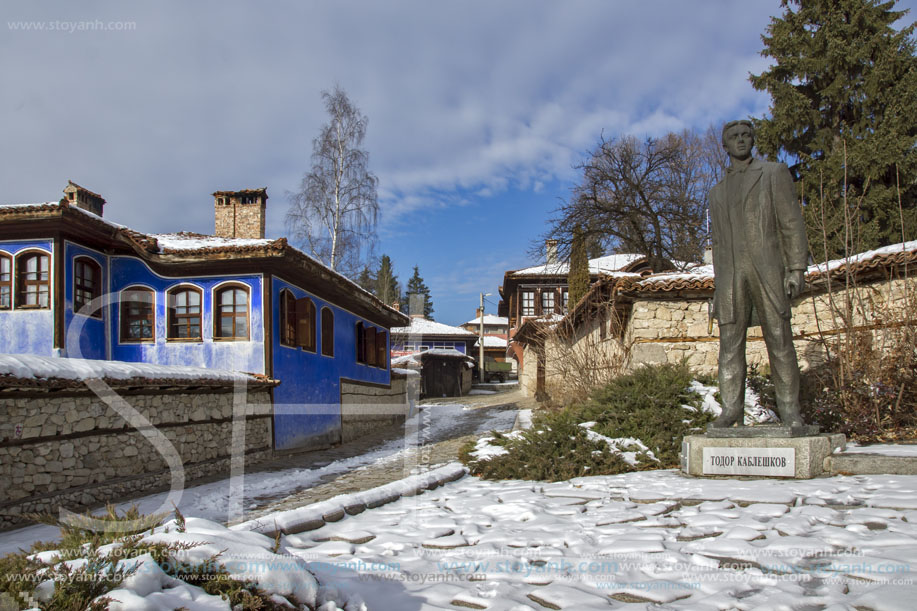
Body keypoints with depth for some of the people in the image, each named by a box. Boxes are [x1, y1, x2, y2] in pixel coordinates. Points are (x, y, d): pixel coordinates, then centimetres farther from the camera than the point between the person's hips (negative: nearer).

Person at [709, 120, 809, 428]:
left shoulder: (775, 173, 8)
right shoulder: (718, 191, 20)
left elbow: (792, 222, 0)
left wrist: (797, 268, -10)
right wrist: (718, 283, 13)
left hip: (767, 269, -3)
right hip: (731, 274, 4)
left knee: (779, 340, -4)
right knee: (730, 343, -3)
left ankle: (790, 410, 2)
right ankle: (731, 409, -1)